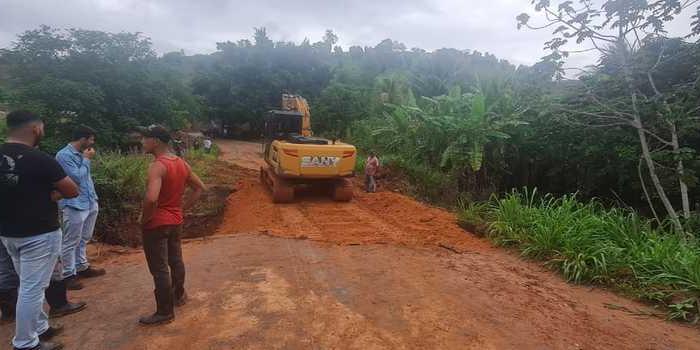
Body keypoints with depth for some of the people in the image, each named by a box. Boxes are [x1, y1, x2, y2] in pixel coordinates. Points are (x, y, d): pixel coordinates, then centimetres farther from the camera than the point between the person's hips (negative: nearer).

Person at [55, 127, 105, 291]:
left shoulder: (81, 154, 11)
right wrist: (86, 159, -11)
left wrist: (94, 199, 17)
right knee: (71, 242, 1)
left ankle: (82, 267, 30)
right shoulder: (64, 155, -14)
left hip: (90, 204, 8)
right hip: (75, 206, -8)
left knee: (84, 239, 18)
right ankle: (68, 275, 12)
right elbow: (77, 177, -21)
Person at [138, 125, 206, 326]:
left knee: (159, 269, 4)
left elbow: (151, 198, -37)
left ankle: (165, 313, 16)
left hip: (156, 224, -8)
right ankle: (179, 295, 41)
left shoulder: (157, 166, -23)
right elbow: (200, 188, 11)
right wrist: (182, 208, 10)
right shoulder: (182, 163, 3)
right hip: (176, 222, 8)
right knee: (175, 260, 23)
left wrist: (144, 218, -18)